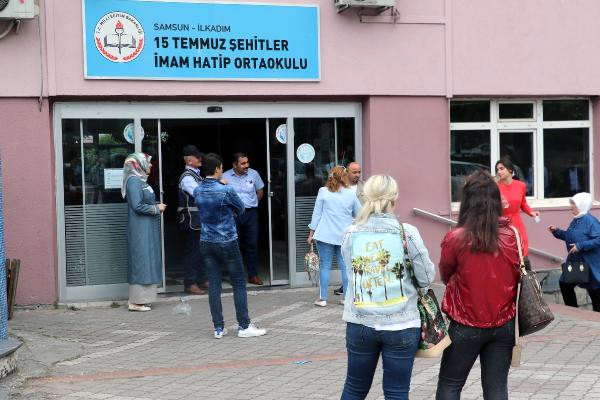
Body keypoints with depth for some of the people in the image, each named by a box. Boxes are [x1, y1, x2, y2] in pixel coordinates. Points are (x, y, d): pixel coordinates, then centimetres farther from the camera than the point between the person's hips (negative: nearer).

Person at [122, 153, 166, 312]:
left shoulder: (141, 181, 15)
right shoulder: (134, 181, -15)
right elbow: (137, 206, -21)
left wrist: (157, 207, 7)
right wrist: (157, 208, -11)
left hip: (147, 229, 10)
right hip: (140, 230, -10)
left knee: (146, 262, 11)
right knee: (140, 262, -6)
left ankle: (141, 299, 17)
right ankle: (136, 302, -2)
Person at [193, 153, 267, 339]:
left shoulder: (198, 191, 1)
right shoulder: (226, 190, -15)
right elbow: (241, 209, 0)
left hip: (206, 243, 5)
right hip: (227, 242, -5)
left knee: (214, 285, 7)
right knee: (239, 284, 4)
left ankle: (219, 328, 9)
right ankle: (244, 326, 6)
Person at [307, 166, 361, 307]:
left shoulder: (323, 192, -2)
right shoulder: (351, 193, 2)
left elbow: (316, 213, -1)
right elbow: (358, 213, 13)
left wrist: (311, 233, 5)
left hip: (325, 235, -1)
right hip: (345, 236, 1)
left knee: (325, 265, 4)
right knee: (345, 266, 7)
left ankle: (323, 298, 5)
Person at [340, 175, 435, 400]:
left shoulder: (351, 234, -3)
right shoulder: (407, 233, -10)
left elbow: (352, 272, 5)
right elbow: (427, 278, -5)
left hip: (359, 324, 3)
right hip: (401, 324, -2)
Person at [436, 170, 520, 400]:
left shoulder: (456, 239, -15)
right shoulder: (512, 236, -5)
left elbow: (445, 275, 2)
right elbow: (517, 276, 9)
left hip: (467, 326, -3)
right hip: (504, 324, 3)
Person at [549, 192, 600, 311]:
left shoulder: (590, 220, -21)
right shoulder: (575, 220, 7)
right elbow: (570, 237, 20)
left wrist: (580, 246, -30)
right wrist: (556, 231, 7)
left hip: (590, 264, -9)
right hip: (574, 261, 9)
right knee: (565, 284, 15)